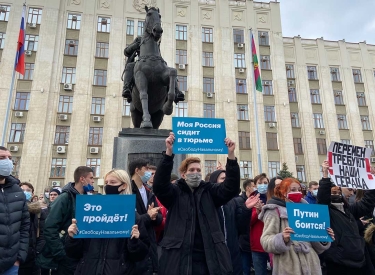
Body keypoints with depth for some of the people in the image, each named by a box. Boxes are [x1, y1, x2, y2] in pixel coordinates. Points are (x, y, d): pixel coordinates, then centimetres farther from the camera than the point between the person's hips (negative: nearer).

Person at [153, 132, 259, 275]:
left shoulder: (209, 191, 8)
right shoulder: (175, 192, 2)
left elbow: (231, 187, -6)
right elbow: (159, 185, -16)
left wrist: (231, 155, -18)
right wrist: (169, 152, -28)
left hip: (209, 259, 2)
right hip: (179, 259, -2)